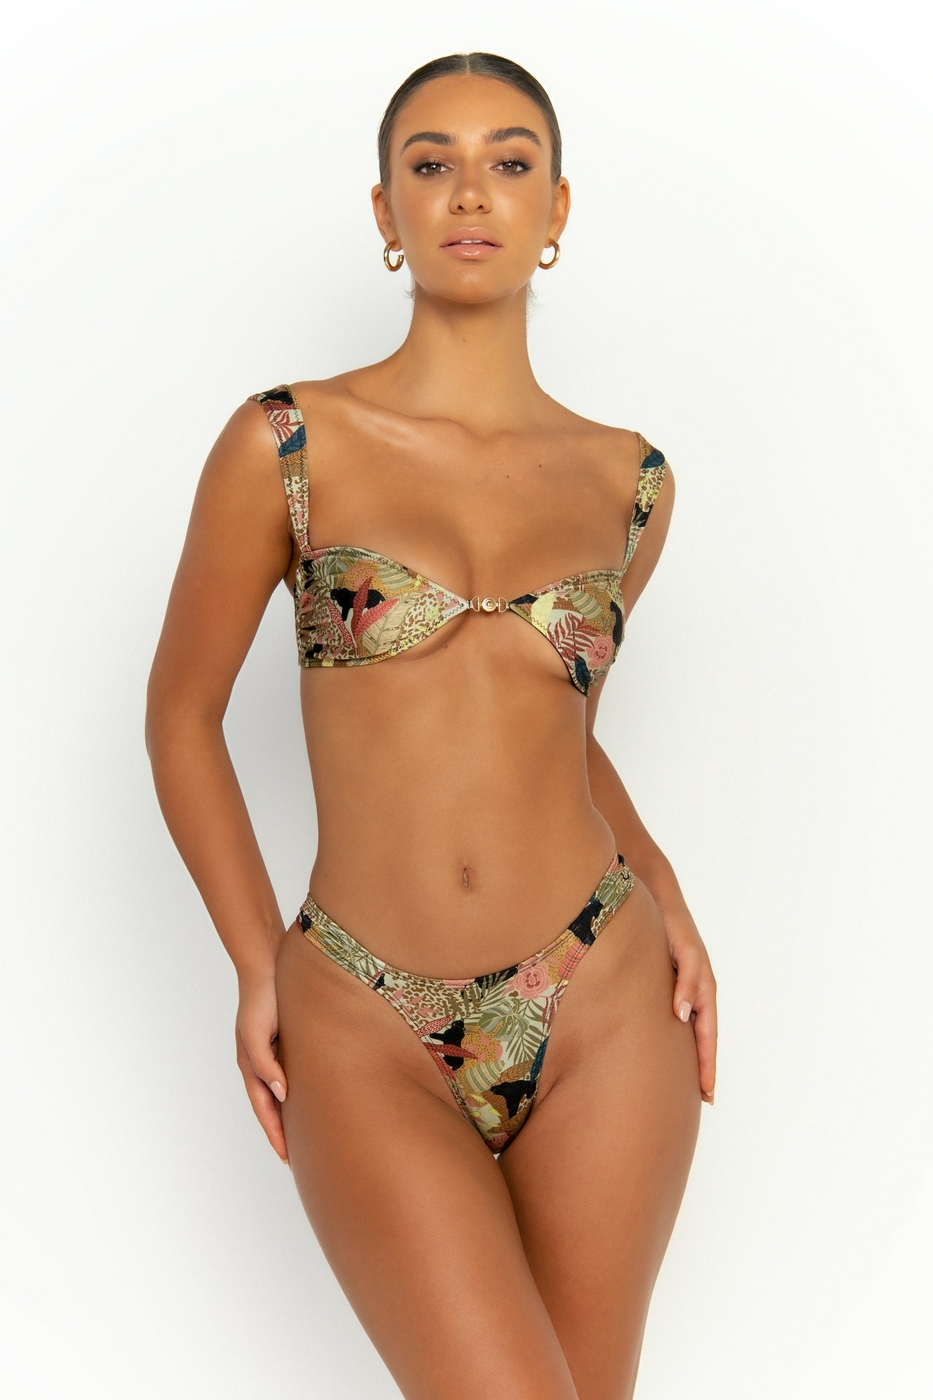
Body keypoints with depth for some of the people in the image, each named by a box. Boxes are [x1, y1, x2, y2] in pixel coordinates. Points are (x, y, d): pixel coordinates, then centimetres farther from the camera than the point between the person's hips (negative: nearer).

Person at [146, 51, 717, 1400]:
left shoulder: (627, 481, 5)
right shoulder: (287, 443, -4)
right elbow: (181, 712, 4)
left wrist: (658, 885, 4)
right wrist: (258, 967, -2)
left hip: (602, 1009, 3)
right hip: (368, 1040, -3)